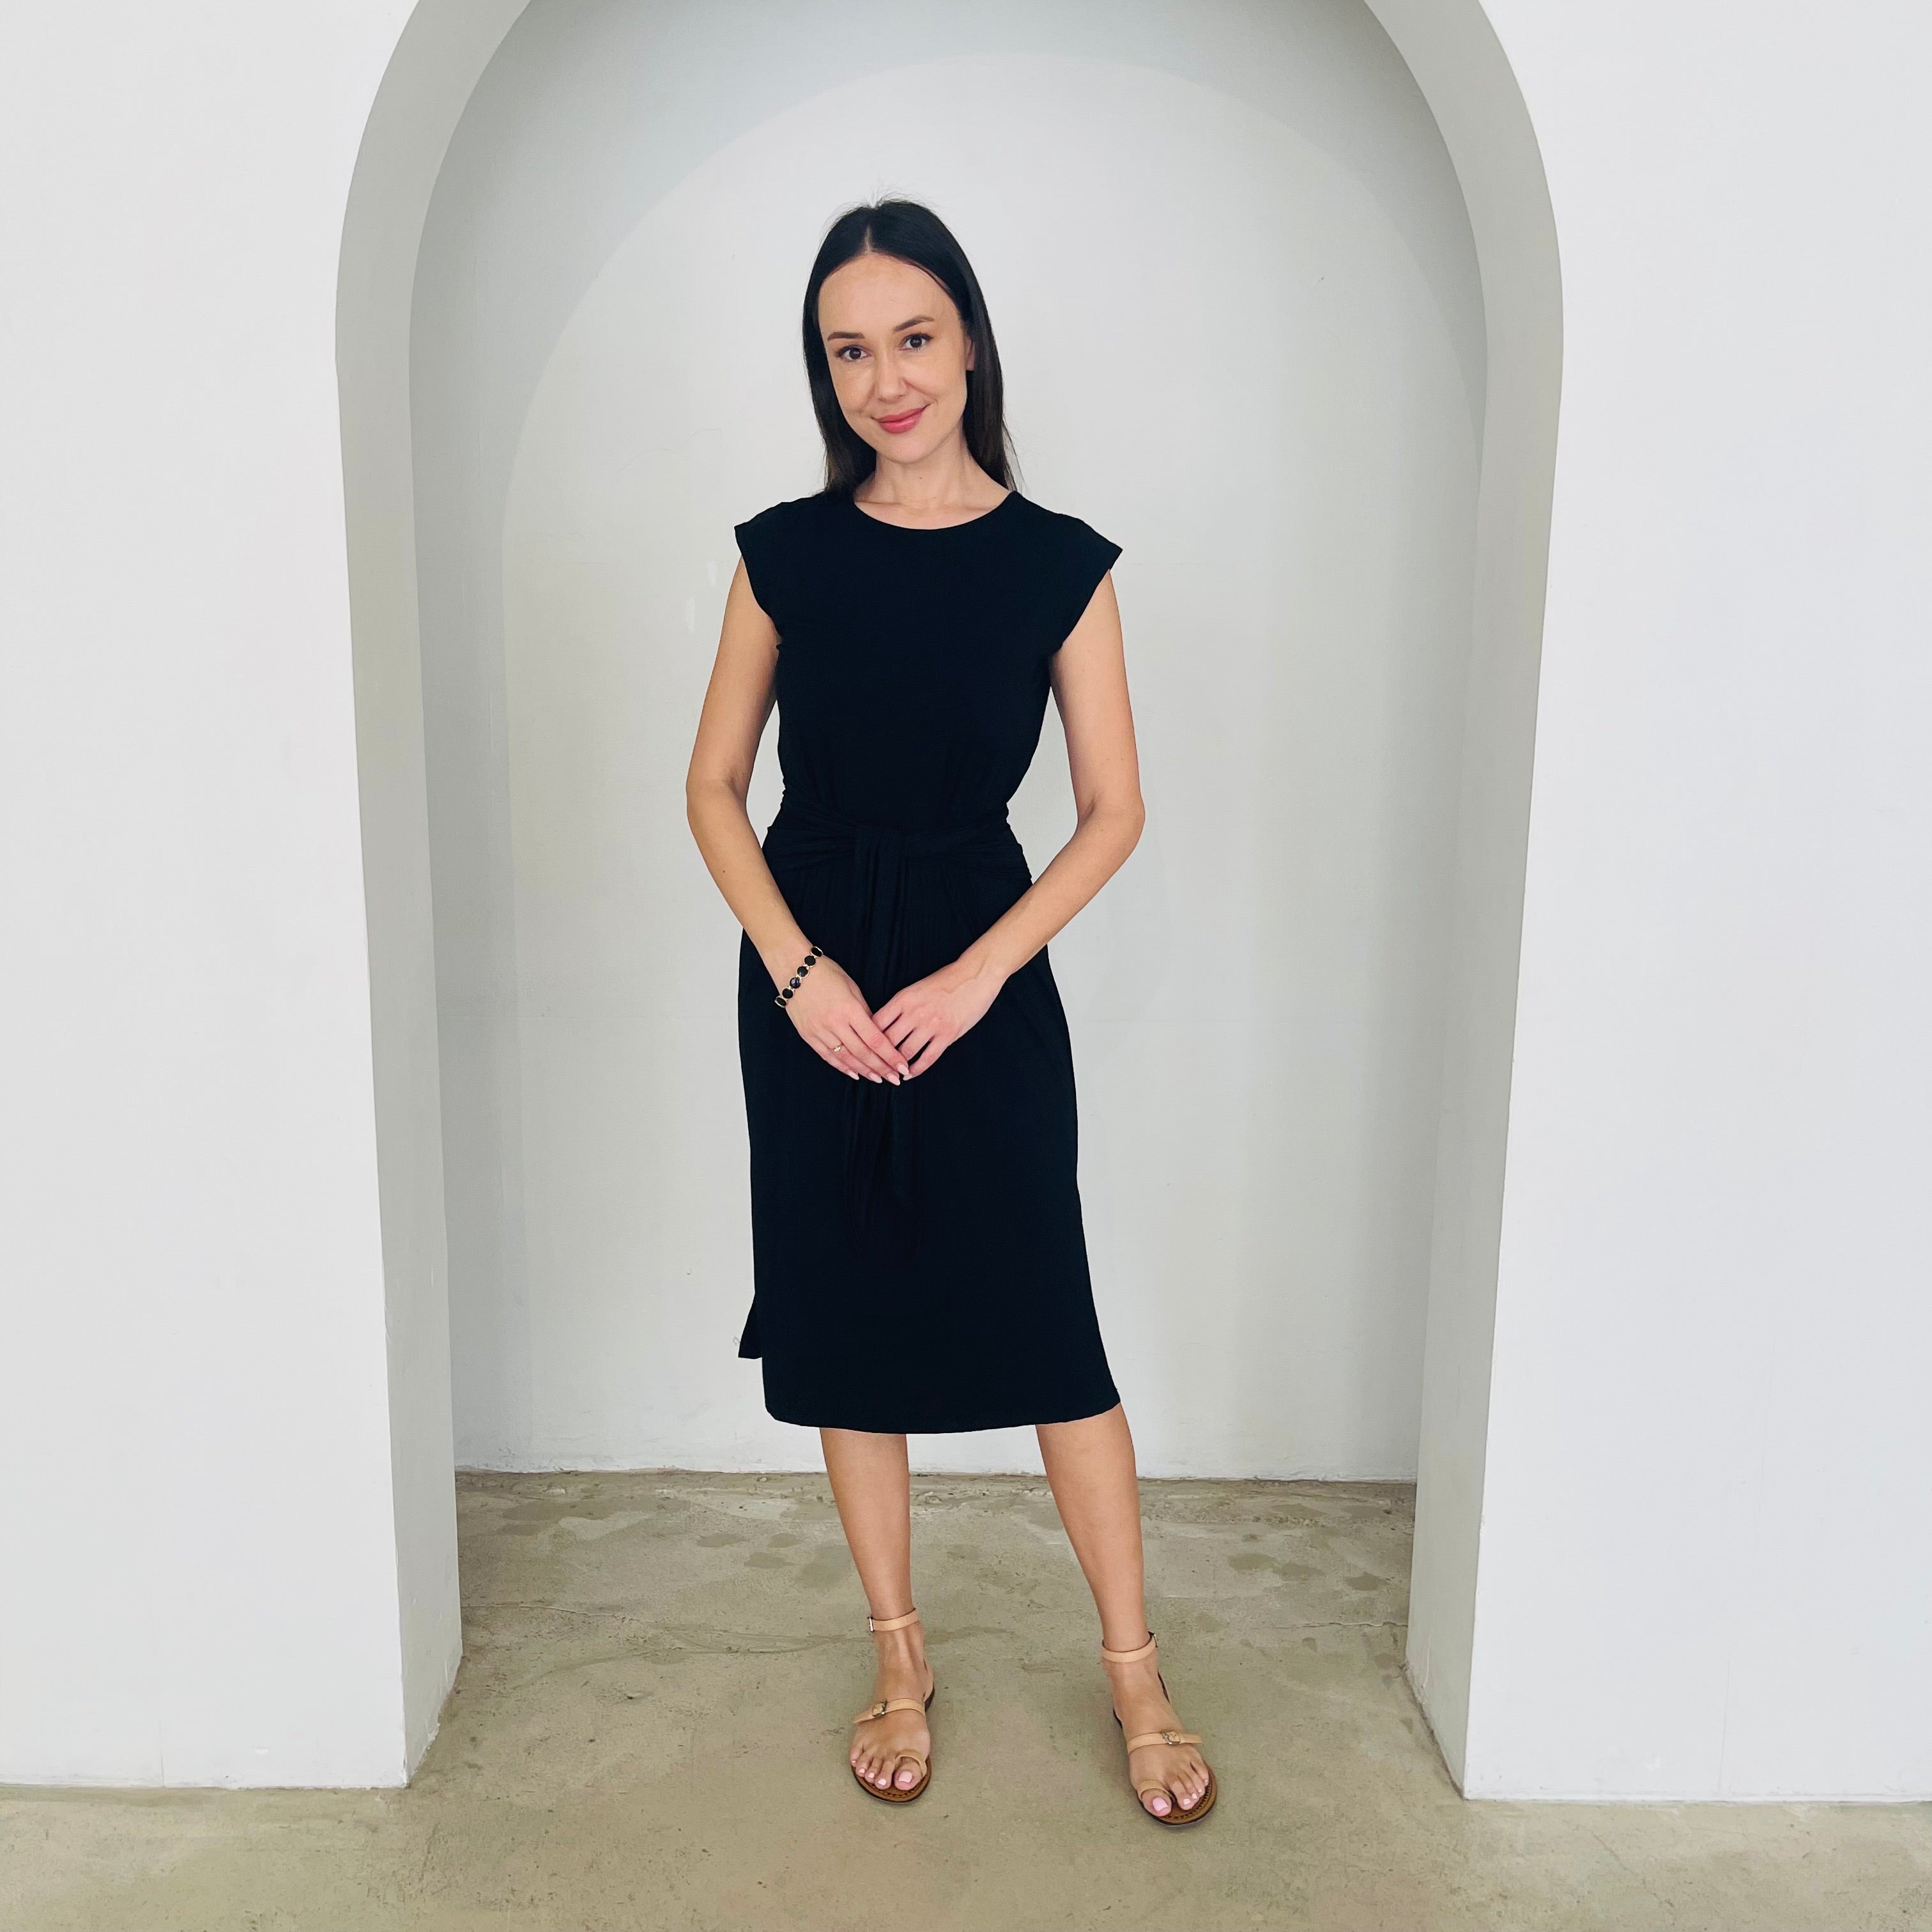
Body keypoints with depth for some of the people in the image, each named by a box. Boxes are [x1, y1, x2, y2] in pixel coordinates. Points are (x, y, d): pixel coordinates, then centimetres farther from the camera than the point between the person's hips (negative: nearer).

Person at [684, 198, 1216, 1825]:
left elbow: (1113, 811, -2)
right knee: (850, 1325, 9)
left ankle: (1136, 1671, 22)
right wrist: (799, 969, -10)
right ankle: (901, 1659, 29)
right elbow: (714, 788, 3)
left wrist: (974, 974, -12)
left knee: (1047, 1322, 1)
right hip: (813, 981, 2)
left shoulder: (1060, 563, -4)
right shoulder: (786, 553, 0)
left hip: (987, 973, -2)